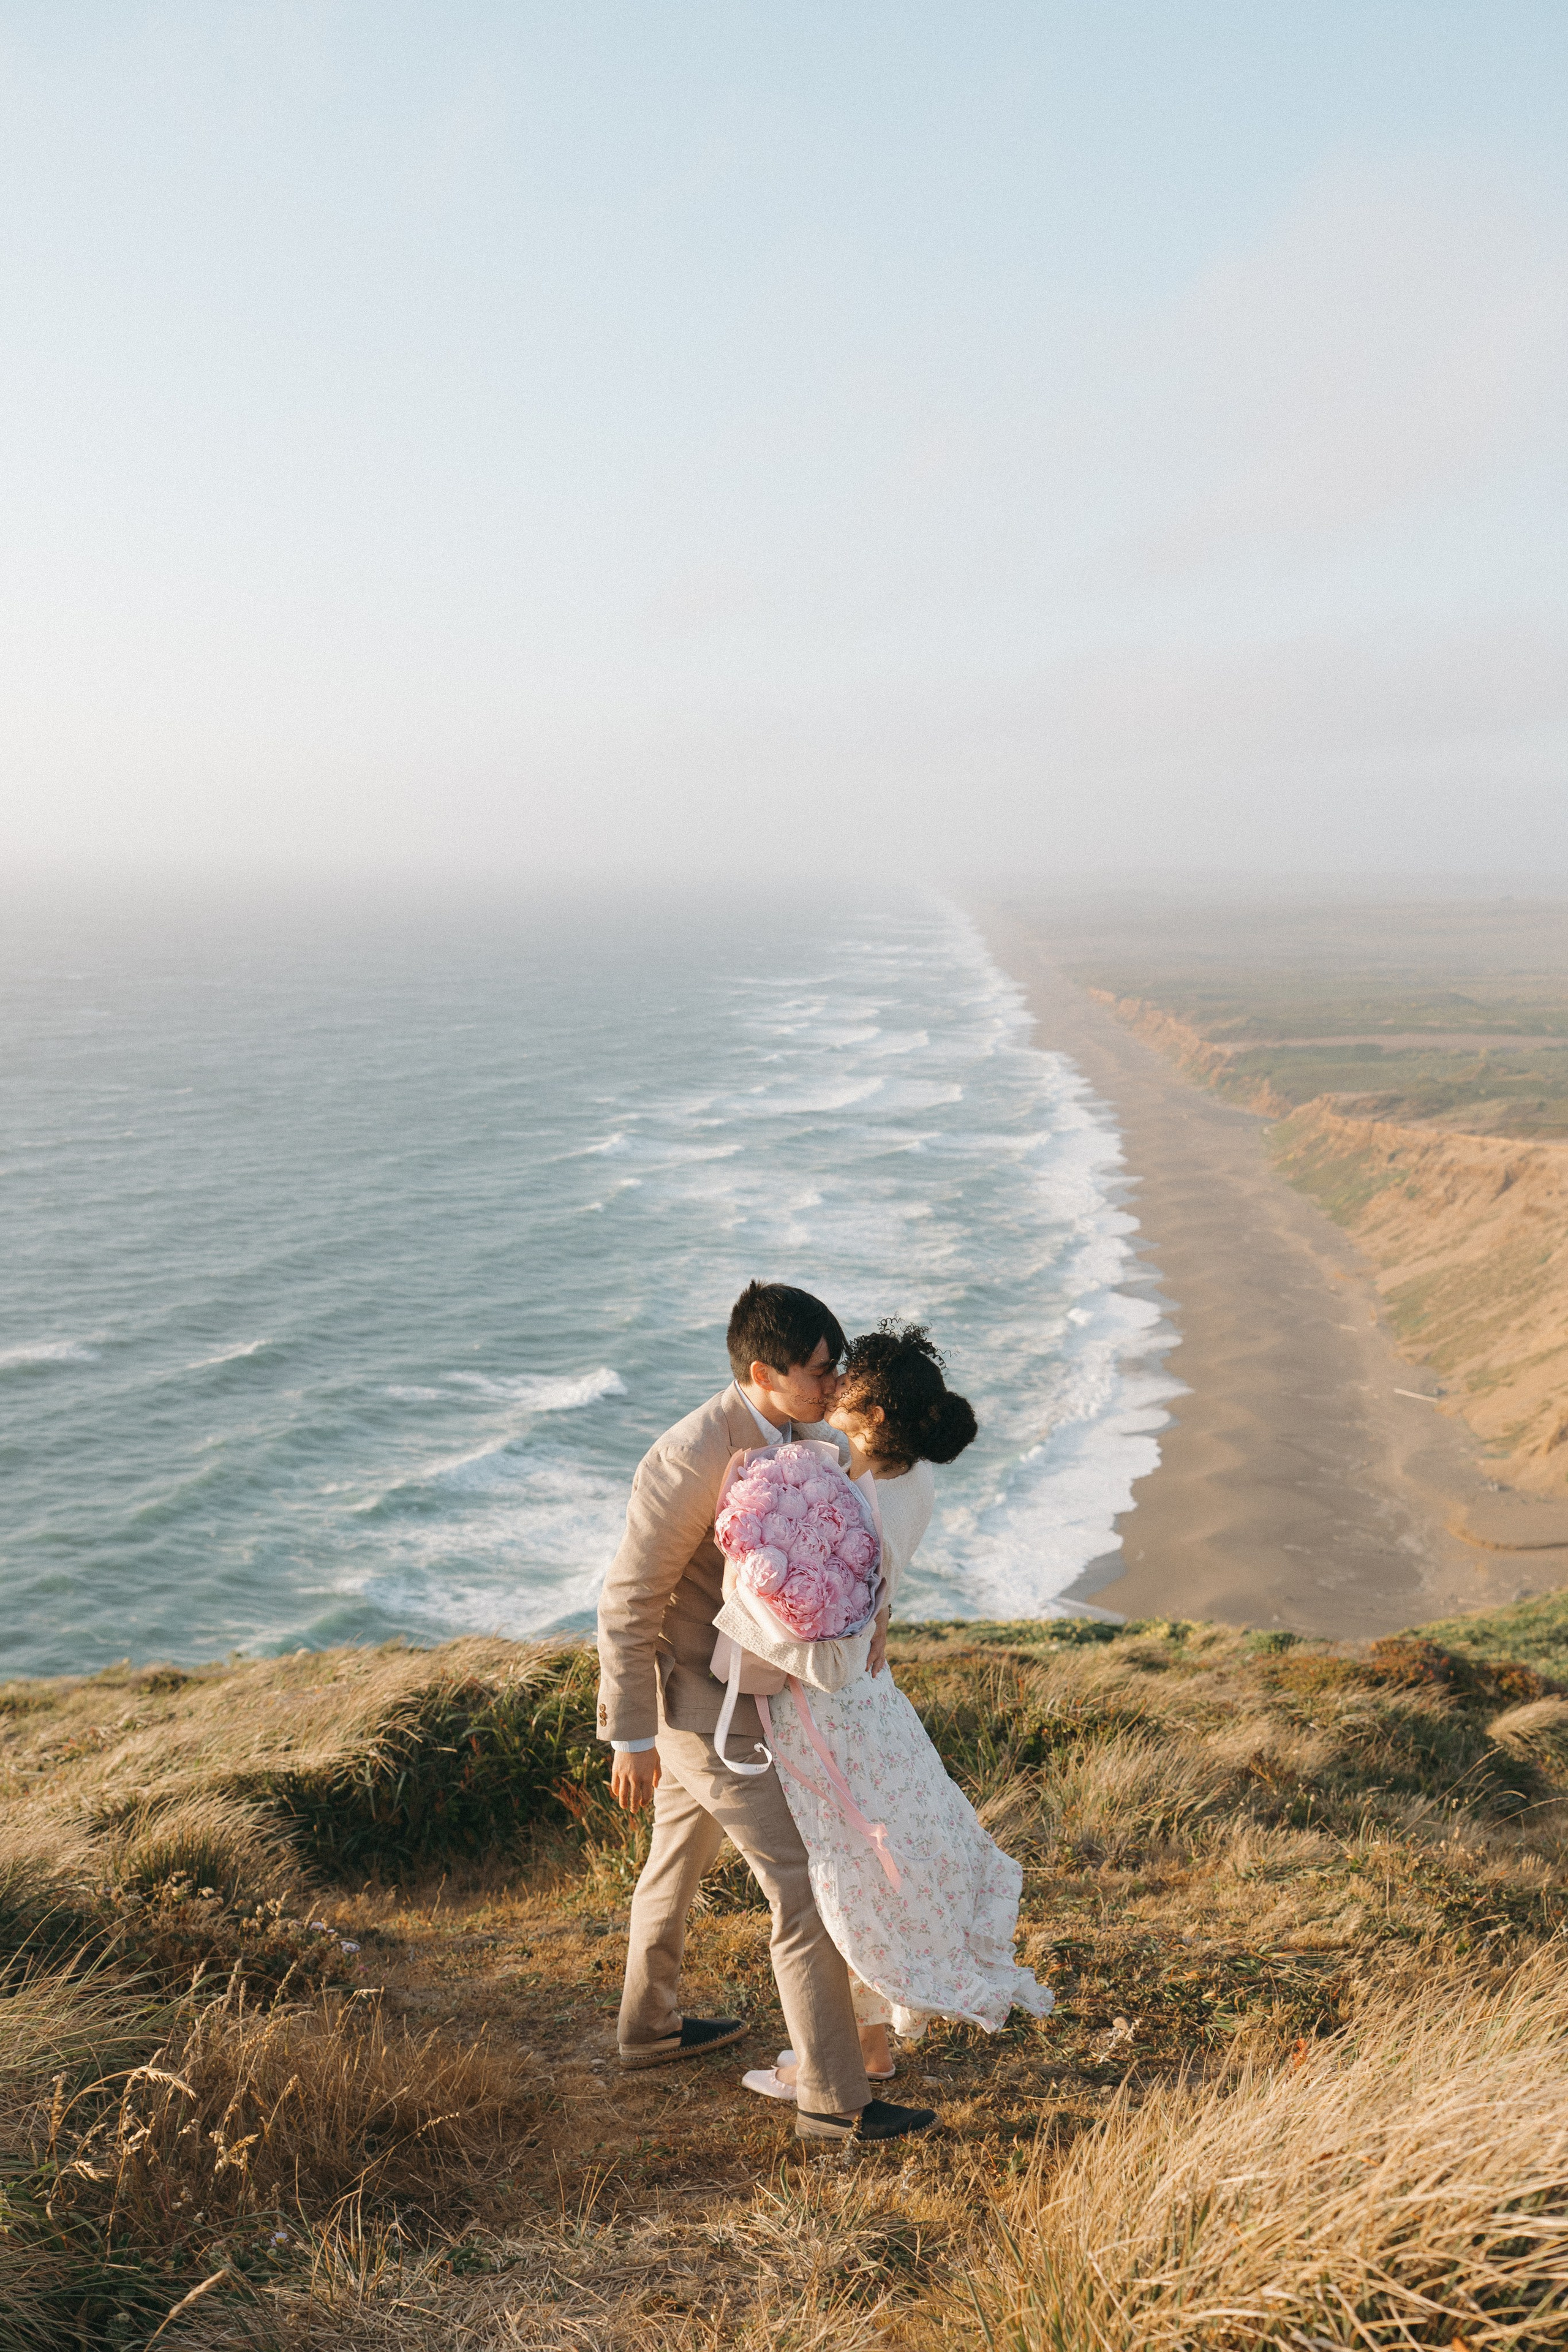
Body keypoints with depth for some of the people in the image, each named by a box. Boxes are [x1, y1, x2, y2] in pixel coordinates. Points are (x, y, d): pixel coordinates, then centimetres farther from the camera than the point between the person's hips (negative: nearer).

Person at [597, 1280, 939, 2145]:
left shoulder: (791, 1429, -2)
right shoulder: (691, 1458, -30)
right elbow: (628, 1601, -23)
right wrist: (631, 1739, -18)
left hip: (734, 1680, 10)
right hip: (702, 1708, -10)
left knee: (681, 1856, 26)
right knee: (803, 1887, -3)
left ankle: (650, 2025, 48)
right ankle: (832, 2099, 9)